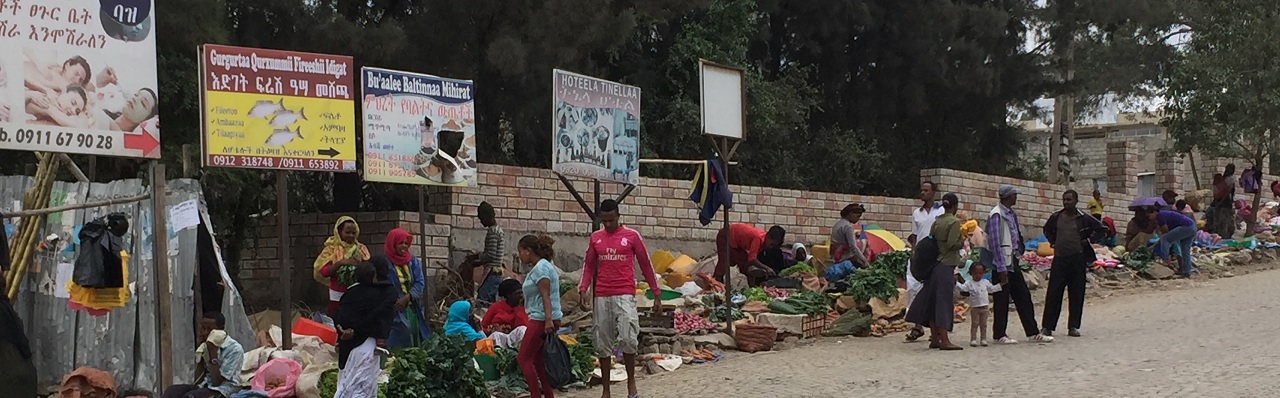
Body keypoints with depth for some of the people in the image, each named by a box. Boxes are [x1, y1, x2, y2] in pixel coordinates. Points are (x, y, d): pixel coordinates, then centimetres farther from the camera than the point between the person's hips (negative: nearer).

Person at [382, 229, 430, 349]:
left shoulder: (413, 261, 9)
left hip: (413, 309, 5)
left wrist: (407, 297, -14)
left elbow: (420, 282, 1)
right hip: (395, 312, -5)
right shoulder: (384, 262, -5)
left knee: (415, 342, 2)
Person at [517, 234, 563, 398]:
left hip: (541, 319, -10)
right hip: (544, 319, 10)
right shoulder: (544, 266, 17)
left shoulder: (540, 268, -13)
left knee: (523, 358, -4)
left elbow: (545, 296, -21)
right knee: (537, 358, 13)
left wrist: (548, 320, -27)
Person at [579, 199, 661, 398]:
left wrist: (657, 295, 5)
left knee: (628, 338, -17)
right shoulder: (595, 238, 10)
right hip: (601, 297, 3)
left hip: (625, 295, -3)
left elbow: (646, 265, 5)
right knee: (602, 343, 4)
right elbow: (589, 266, 14)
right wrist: (583, 289, -3)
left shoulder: (632, 236, 2)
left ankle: (631, 380, 4)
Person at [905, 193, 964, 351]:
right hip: (946, 265, -7)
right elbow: (952, 244, -18)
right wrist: (962, 242, -1)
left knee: (933, 301, 9)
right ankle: (944, 340, -9)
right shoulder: (955, 222, -10)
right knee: (944, 301, -7)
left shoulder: (936, 222, 11)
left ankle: (934, 339, 14)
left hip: (934, 265, 7)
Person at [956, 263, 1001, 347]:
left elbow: (992, 289, 21)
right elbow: (962, 287, -16)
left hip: (984, 307, 3)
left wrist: (1000, 285, 17)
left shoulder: (985, 282, 10)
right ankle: (973, 339, 1)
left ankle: (983, 339, 13)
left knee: (983, 324, 8)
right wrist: (956, 281, -29)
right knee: (974, 324, -1)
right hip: (974, 307, -3)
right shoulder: (969, 283, -3)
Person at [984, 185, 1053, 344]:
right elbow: (995, 242, -19)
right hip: (1002, 262, -9)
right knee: (1001, 300, -1)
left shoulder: (1011, 214, 12)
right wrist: (1001, 268, -20)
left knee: (1023, 296, 10)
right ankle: (999, 335, 9)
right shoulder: (996, 215, -16)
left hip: (1013, 261, 9)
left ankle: (1033, 332, 16)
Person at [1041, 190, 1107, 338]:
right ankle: (1047, 327, 0)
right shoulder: (1056, 217, 6)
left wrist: (1089, 240, 0)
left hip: (1077, 260, -1)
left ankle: (1073, 327, 12)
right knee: (1053, 293, -3)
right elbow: (1047, 230, 26)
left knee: (1076, 295, 3)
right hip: (1059, 259, 1)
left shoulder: (1083, 219, -1)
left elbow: (1102, 229, 8)